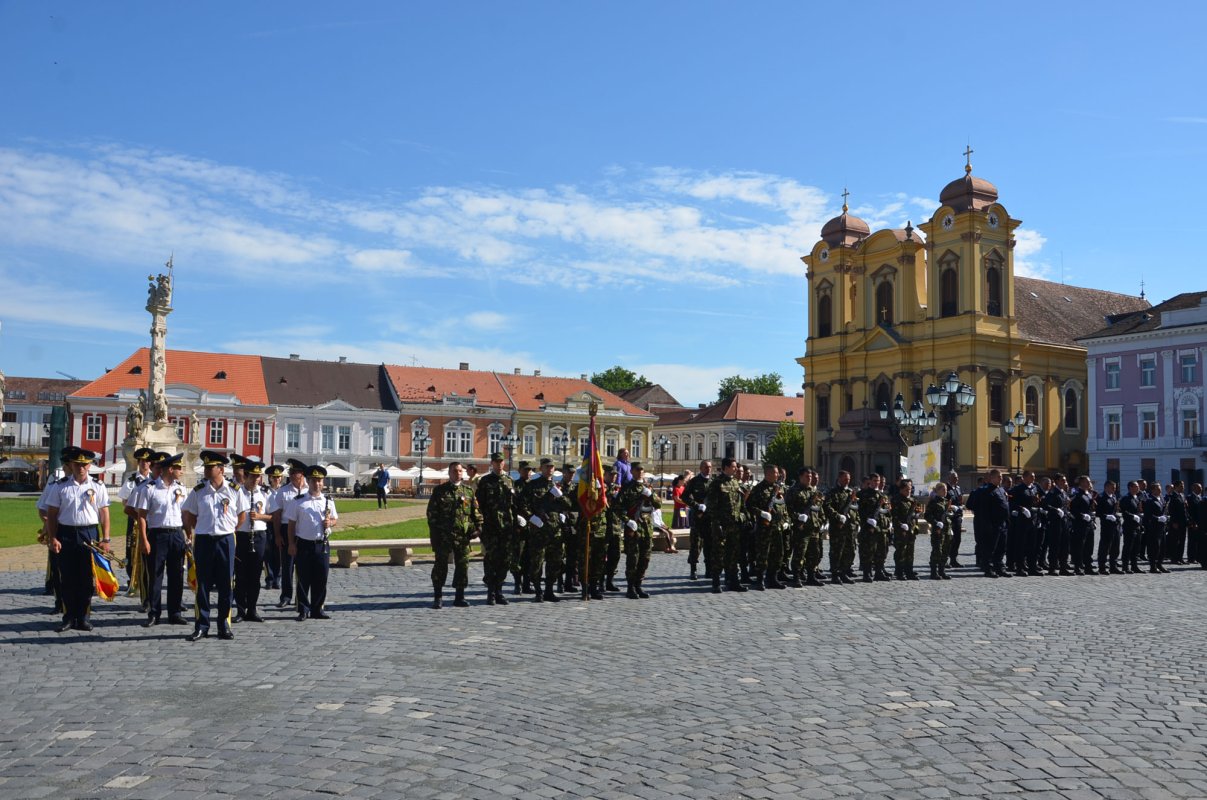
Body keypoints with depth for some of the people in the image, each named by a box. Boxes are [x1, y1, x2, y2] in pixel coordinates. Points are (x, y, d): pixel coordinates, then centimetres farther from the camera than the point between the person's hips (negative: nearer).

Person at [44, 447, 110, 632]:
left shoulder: (97, 487, 4)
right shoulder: (60, 487, 4)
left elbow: (104, 514, 3)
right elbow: (51, 514, 4)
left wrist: (105, 539, -2)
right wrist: (52, 538, -5)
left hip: (89, 534, 0)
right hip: (66, 535, 0)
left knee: (87, 578, 4)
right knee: (67, 578, 4)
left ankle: (83, 617, 14)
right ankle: (69, 617, 15)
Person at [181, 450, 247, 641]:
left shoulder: (234, 490, 0)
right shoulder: (198, 491, 1)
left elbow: (242, 515, 11)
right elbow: (187, 514, 12)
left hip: (226, 540, 0)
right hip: (203, 541, 0)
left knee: (225, 585, 4)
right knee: (202, 584, 3)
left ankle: (224, 625, 13)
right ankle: (201, 625, 11)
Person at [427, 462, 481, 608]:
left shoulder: (469, 491, 10)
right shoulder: (439, 490, 4)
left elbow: (475, 511, 12)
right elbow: (431, 512, 2)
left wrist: (477, 527, 0)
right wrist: (434, 531, -4)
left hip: (463, 535, 3)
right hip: (443, 535, -2)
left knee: (463, 565, 5)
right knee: (441, 565, 1)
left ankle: (460, 597, 15)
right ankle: (437, 597, 8)